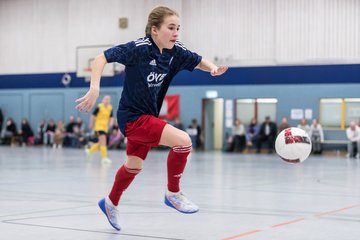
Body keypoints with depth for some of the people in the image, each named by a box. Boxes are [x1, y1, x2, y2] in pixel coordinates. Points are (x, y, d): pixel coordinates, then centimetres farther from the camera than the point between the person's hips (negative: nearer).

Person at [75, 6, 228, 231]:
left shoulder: (176, 51, -5)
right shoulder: (139, 48, -23)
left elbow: (199, 61, 10)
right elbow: (102, 58, -22)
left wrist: (213, 68, -12)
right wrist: (95, 89, -34)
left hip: (148, 116, 8)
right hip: (133, 117, -8)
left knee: (134, 165, 25)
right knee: (183, 141, -22)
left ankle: (110, 203, 48)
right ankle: (173, 193, -2)